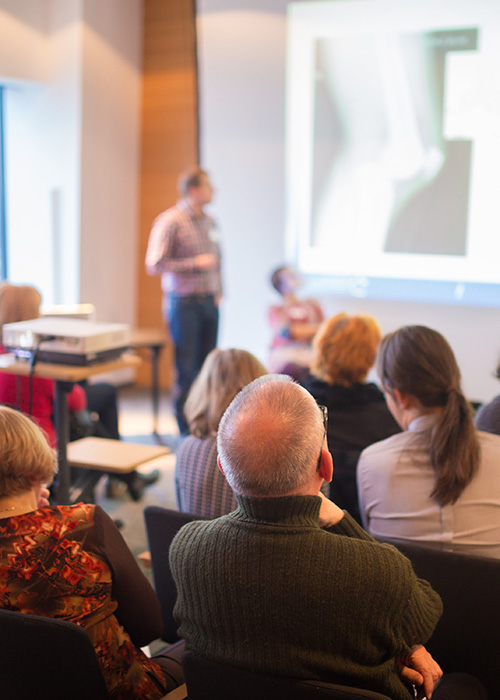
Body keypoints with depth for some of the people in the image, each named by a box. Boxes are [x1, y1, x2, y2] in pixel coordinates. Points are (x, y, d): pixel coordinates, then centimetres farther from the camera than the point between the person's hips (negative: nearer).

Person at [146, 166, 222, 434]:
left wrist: (218, 290, 13)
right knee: (187, 368, -4)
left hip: (209, 302, 7)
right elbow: (154, 265, -15)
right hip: (184, 303, -6)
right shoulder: (170, 221, -10)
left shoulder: (209, 221, 13)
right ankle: (186, 429, 4)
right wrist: (196, 263, -17)